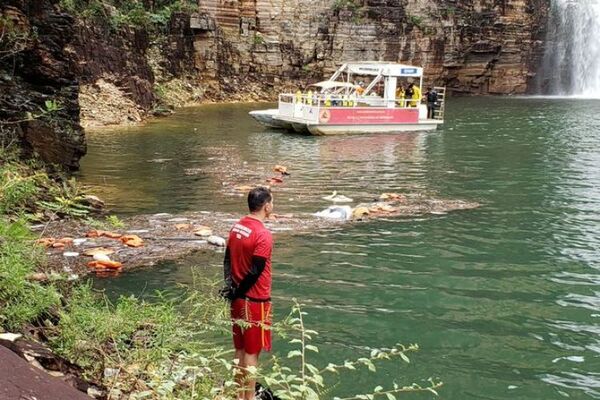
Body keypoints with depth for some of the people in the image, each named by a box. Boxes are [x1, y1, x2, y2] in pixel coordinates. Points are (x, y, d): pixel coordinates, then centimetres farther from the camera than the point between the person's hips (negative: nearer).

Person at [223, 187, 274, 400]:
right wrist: (236, 293, -9)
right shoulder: (263, 235, -21)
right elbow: (255, 272, -20)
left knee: (240, 349, 17)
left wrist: (229, 285, -1)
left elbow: (227, 259, 6)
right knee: (252, 352, 2)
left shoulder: (236, 227, 5)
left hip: (239, 299, 8)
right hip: (255, 301, -8)